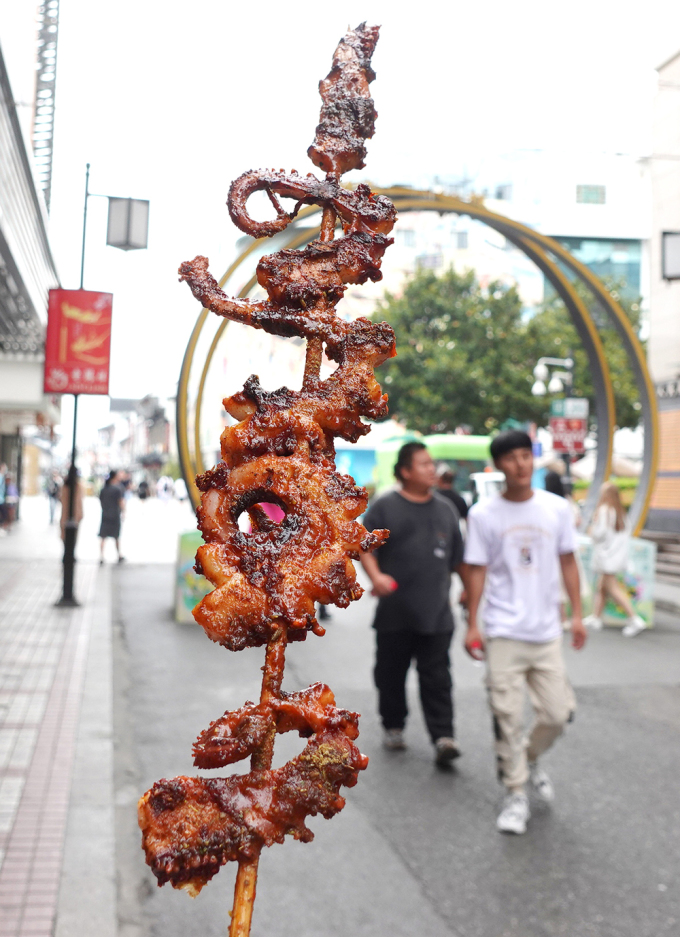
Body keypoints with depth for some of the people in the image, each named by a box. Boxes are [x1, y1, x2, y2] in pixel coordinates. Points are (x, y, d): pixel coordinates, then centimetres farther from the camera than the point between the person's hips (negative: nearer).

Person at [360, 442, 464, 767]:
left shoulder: (445, 508, 13)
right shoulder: (385, 507, 0)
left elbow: (457, 556, 19)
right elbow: (364, 545, -5)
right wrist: (376, 576, -20)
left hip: (436, 612, 2)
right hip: (395, 612, -2)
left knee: (437, 678, -3)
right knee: (391, 673, 10)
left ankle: (443, 736, -4)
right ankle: (393, 726, 28)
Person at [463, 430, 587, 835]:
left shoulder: (558, 508, 2)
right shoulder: (484, 514, -4)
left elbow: (568, 562, 9)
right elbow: (476, 571, 1)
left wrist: (577, 614, 6)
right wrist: (472, 625, 0)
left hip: (547, 632, 2)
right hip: (504, 633, -2)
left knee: (558, 713, 6)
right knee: (509, 718, 0)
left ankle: (531, 759, 36)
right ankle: (516, 795, 16)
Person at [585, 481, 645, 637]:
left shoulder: (604, 510, -15)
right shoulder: (620, 511, 9)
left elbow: (600, 532, -19)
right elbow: (626, 535, 11)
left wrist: (592, 531, 0)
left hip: (607, 555, -9)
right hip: (618, 553, 9)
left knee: (613, 588, -8)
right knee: (601, 587, 16)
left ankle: (635, 620, -14)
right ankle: (595, 618, 22)